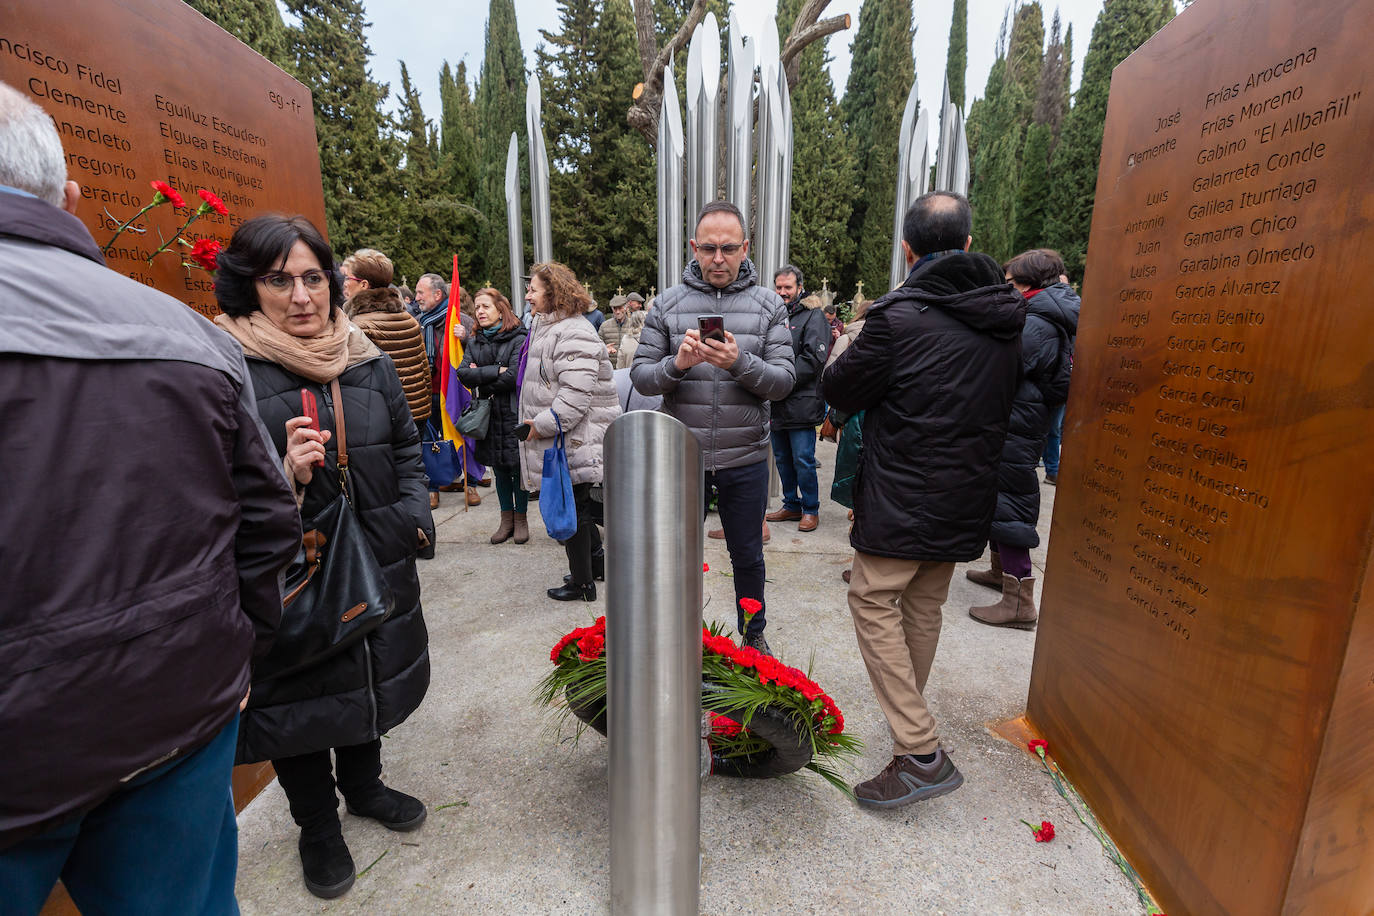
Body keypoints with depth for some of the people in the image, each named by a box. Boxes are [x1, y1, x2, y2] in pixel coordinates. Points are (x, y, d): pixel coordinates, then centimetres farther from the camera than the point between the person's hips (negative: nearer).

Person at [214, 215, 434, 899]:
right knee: (301, 698, 14)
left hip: (377, 571, 5)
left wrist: (414, 515, 0)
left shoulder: (370, 363, 4)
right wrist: (286, 476, -28)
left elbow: (408, 449, 13)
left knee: (371, 680, 22)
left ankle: (363, 785, 50)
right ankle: (316, 823, 41)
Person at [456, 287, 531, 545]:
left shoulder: (518, 339, -7)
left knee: (517, 467, 2)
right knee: (499, 469, 12)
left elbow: (514, 376, -17)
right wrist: (496, 371, -14)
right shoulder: (474, 342, 11)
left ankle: (520, 518, 17)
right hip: (488, 415, 5)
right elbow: (463, 373, -2)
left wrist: (481, 380, -6)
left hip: (513, 414, -5)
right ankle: (506, 518, 24)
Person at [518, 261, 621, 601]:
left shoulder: (574, 335, -19)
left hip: (576, 442, -10)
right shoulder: (547, 328, 16)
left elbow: (576, 396, -26)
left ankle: (582, 582, 15)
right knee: (577, 506, 19)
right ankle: (597, 560, 36)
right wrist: (535, 420, 14)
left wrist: (542, 424, -18)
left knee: (571, 508, 0)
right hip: (563, 439, 10)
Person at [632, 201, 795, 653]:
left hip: (745, 459, 0)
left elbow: (784, 381, -7)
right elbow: (641, 375, -2)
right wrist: (677, 364, -23)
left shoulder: (768, 305, 1)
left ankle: (753, 635, 42)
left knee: (748, 556, 17)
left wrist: (740, 363, -25)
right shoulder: (667, 304, 1)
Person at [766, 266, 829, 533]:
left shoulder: (812, 316, -3)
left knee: (803, 461, -2)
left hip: (800, 403, -6)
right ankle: (792, 505, 28)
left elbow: (813, 359, -14)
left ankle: (811, 509, 13)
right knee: (782, 459, 14)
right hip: (776, 403, 7)